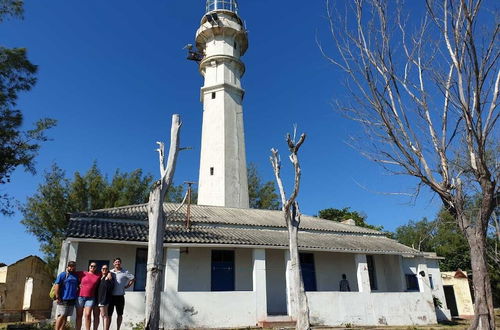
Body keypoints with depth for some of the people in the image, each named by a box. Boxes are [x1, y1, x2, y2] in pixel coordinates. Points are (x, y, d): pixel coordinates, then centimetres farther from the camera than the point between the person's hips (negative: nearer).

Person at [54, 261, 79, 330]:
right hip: (63, 299, -5)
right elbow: (57, 285, -8)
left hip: (72, 300, 6)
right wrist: (57, 297, -14)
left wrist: (77, 296, 13)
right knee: (61, 316, -7)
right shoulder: (63, 274, -2)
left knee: (65, 316, 8)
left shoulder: (76, 276, 15)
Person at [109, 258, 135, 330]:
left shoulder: (125, 272, 1)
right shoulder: (110, 272, 8)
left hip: (120, 296, -1)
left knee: (120, 314, 9)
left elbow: (132, 279, 7)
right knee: (109, 314, 5)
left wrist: (127, 286, 0)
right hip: (111, 296, 1)